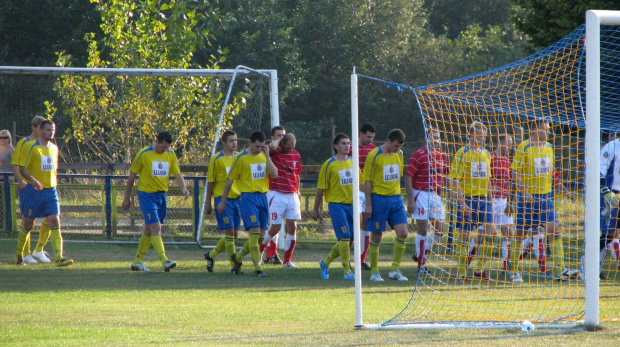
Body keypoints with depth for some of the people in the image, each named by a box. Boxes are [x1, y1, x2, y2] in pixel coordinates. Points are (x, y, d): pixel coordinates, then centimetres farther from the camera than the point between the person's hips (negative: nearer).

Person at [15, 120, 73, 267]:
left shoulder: (54, 148, 11)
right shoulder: (32, 147, -8)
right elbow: (22, 168, -11)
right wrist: (33, 181, -25)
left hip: (51, 191, 5)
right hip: (34, 191, -5)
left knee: (55, 223, -9)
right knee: (27, 224, 5)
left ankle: (59, 257, -15)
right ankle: (19, 254, 24)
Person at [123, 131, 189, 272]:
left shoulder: (171, 156, 6)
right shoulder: (143, 154, -8)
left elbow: (177, 174, 6)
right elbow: (132, 176, -2)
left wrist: (183, 188, -15)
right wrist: (126, 198, 0)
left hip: (162, 195, 6)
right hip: (147, 195, -6)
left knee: (149, 230, 12)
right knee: (155, 227, -15)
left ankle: (137, 262, 22)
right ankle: (165, 261, -23)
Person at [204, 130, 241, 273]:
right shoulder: (216, 158, -4)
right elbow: (210, 181, -1)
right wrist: (208, 203, -1)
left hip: (237, 198, 6)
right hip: (222, 198, -6)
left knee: (234, 234, 7)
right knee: (230, 231, -11)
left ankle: (211, 255, 27)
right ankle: (234, 265, -7)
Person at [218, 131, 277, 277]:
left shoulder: (264, 156, 10)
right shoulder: (241, 158, -6)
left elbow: (274, 174, -2)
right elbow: (229, 180, -1)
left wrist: (267, 156, -8)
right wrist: (223, 202, 1)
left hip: (262, 196, 6)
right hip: (248, 197, -6)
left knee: (261, 233, 7)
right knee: (255, 230, -15)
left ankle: (238, 257, 26)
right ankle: (257, 267, -13)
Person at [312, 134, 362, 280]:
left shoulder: (353, 163, 11)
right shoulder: (329, 164, -5)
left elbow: (361, 184, 18)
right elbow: (321, 188, -2)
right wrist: (316, 209, 0)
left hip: (351, 204, 6)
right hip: (336, 204, -6)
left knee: (347, 240, 8)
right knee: (345, 237, -13)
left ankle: (326, 262, 27)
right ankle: (347, 270, -6)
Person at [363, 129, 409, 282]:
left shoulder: (399, 155, 8)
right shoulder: (374, 156, -11)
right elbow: (367, 181, -9)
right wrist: (368, 205, -11)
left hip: (396, 199, 5)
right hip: (379, 199, -5)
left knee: (402, 232, -5)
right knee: (376, 236, 1)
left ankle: (395, 270, 5)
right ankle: (374, 272, 12)